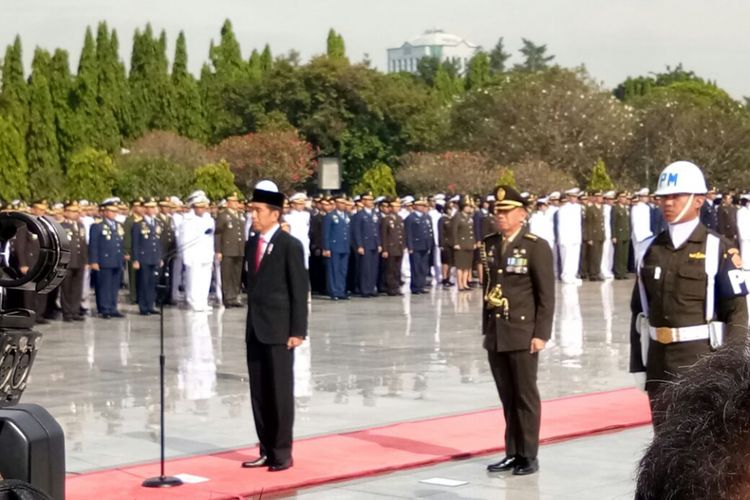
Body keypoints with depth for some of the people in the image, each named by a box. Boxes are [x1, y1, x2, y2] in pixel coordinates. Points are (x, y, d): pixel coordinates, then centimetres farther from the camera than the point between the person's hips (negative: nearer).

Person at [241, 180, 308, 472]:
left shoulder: (290, 245, -9)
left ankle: (282, 453, 6)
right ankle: (267, 450, 16)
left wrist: (298, 331, -14)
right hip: (255, 328, 7)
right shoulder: (251, 244, 12)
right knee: (259, 392, 8)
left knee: (280, 391, -1)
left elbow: (299, 290, -10)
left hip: (279, 329, -7)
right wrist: (250, 322, 12)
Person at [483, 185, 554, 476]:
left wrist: (541, 334, -13)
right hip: (496, 335, 5)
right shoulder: (489, 245, 10)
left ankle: (529, 456, 9)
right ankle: (513, 453, 18)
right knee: (507, 398, 11)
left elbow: (546, 295, -8)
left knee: (525, 397, 1)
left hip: (523, 335, -5)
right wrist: (486, 329, 14)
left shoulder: (537, 247, -7)